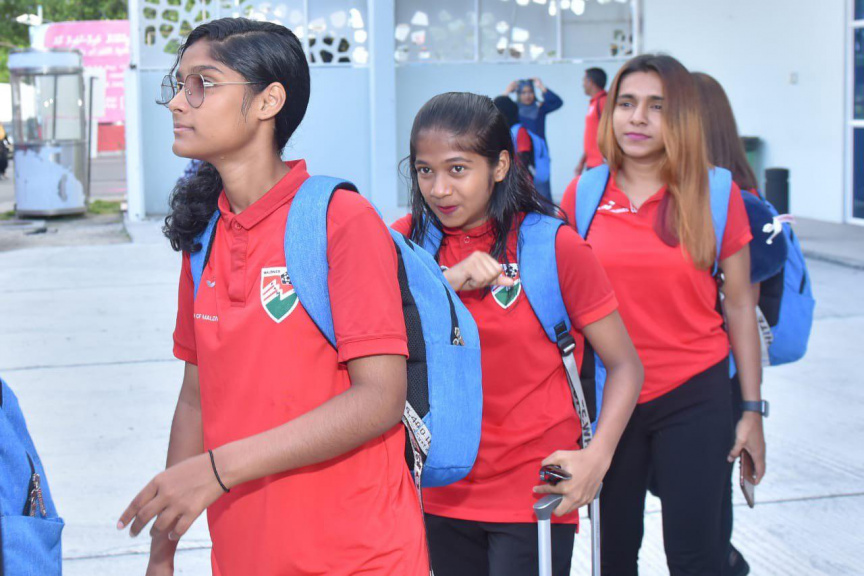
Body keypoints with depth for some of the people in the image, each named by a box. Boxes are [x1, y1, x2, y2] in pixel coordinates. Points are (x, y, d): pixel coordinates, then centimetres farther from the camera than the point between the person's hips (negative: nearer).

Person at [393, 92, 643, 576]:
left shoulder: (553, 245, -9)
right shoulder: (410, 240, 1)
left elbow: (625, 365, -7)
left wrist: (596, 456, -21)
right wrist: (446, 281, -21)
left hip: (534, 493, -3)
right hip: (444, 492, 4)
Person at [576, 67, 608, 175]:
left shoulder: (603, 101, -10)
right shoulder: (593, 103, 17)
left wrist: (605, 161, -20)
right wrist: (582, 162, 23)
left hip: (600, 163, -9)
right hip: (592, 163, 9)